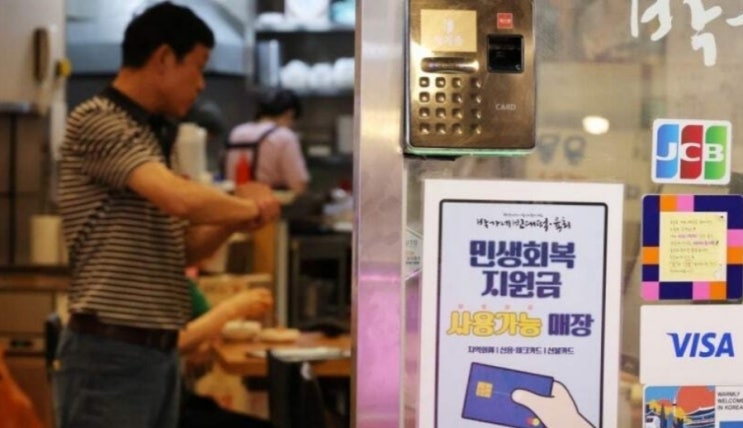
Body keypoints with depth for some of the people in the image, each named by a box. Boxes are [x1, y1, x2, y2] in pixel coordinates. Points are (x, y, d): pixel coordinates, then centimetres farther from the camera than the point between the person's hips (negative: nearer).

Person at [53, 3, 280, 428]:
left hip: (161, 354, 9)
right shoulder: (97, 121, -11)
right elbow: (180, 198, -26)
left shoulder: (155, 136, 16)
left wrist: (235, 218, 2)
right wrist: (251, 207, -8)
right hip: (109, 356, -9)